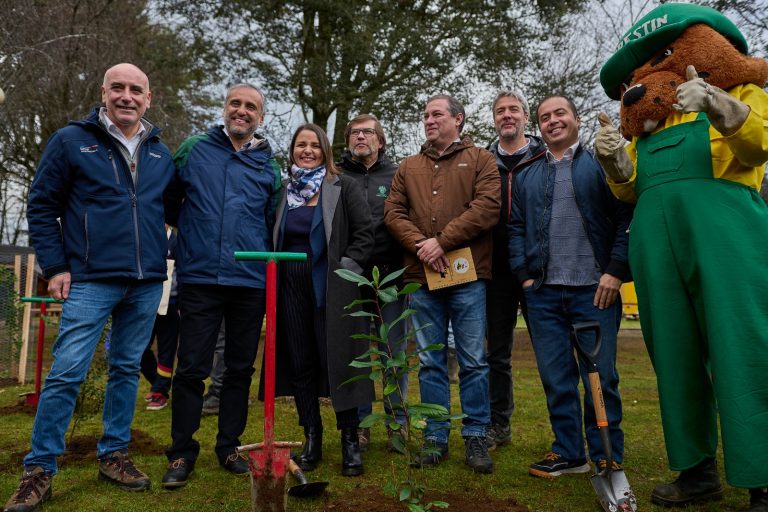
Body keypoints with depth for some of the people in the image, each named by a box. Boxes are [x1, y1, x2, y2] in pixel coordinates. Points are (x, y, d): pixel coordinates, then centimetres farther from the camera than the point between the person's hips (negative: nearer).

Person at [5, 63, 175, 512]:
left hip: (147, 284, 4)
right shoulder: (71, 141, 0)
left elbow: (173, 210, 18)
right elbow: (41, 206, 2)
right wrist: (55, 267, -4)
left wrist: (163, 262, 9)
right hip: (91, 280, -3)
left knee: (127, 370, 11)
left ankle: (114, 455, 25)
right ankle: (40, 470, 11)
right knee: (67, 373, -5)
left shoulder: (162, 154, 10)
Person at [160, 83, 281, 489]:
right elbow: (169, 203, 12)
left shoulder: (268, 166, 10)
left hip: (251, 281, 2)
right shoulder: (193, 149, 6)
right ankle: (181, 454, 16)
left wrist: (269, 268, 9)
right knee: (191, 368, 0)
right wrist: (193, 232, 10)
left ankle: (229, 448, 24)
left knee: (240, 369, 10)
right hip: (199, 277, -2)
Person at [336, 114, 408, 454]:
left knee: (394, 352, 5)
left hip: (390, 275, -1)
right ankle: (360, 424, 20)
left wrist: (408, 268, -4)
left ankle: (397, 424, 18)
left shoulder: (397, 175, 9)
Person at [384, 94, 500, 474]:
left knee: (473, 361, 3)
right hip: (421, 277, 3)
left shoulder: (480, 160, 8)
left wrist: (443, 241, -14)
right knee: (430, 363, 8)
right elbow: (393, 213, 7)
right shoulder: (408, 168, 17)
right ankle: (436, 437, 20)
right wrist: (420, 244, -11)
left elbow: (488, 206, -8)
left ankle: (475, 437, 17)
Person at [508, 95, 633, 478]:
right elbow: (515, 229, 15)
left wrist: (615, 270, -10)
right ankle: (568, 452, 20)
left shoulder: (601, 164, 6)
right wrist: (524, 274, 4)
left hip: (595, 289, -3)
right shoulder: (526, 176, 18)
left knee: (600, 377, 2)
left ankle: (607, 458, 16)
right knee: (556, 378, 7)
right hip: (543, 293, 4)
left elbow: (627, 218, -2)